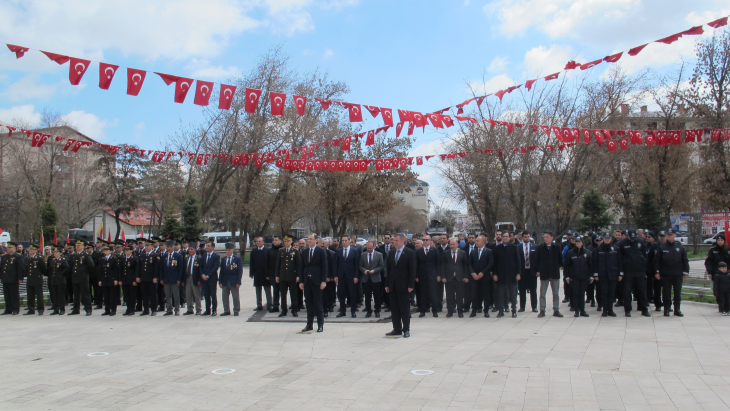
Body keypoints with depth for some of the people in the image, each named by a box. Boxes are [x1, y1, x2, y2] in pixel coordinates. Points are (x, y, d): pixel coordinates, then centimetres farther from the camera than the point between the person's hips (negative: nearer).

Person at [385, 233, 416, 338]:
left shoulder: (410, 253, -6)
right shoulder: (391, 252, 11)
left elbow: (412, 270, -7)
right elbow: (388, 269, 13)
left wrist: (410, 285, -13)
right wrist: (387, 284, 8)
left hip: (403, 286, -5)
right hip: (392, 286, 6)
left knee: (404, 308, 1)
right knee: (394, 308, 9)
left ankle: (406, 330, 10)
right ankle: (397, 329, 17)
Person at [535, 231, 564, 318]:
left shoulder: (556, 247, 2)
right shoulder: (540, 248, -1)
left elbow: (560, 258, 13)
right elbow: (537, 260, 2)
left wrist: (560, 266, 4)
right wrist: (537, 270, -3)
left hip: (555, 273, 1)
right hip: (544, 274, -1)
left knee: (556, 293, 7)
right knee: (542, 294, 3)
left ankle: (556, 310, 15)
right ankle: (542, 310, 9)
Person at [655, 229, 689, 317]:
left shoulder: (680, 247, 5)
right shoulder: (662, 247, 1)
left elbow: (685, 260, 8)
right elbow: (657, 260, 1)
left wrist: (686, 272, 3)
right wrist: (657, 272, -5)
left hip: (678, 274, 2)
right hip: (665, 275, -1)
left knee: (678, 293, 7)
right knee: (666, 293, 3)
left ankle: (677, 310, 17)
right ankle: (666, 310, 12)